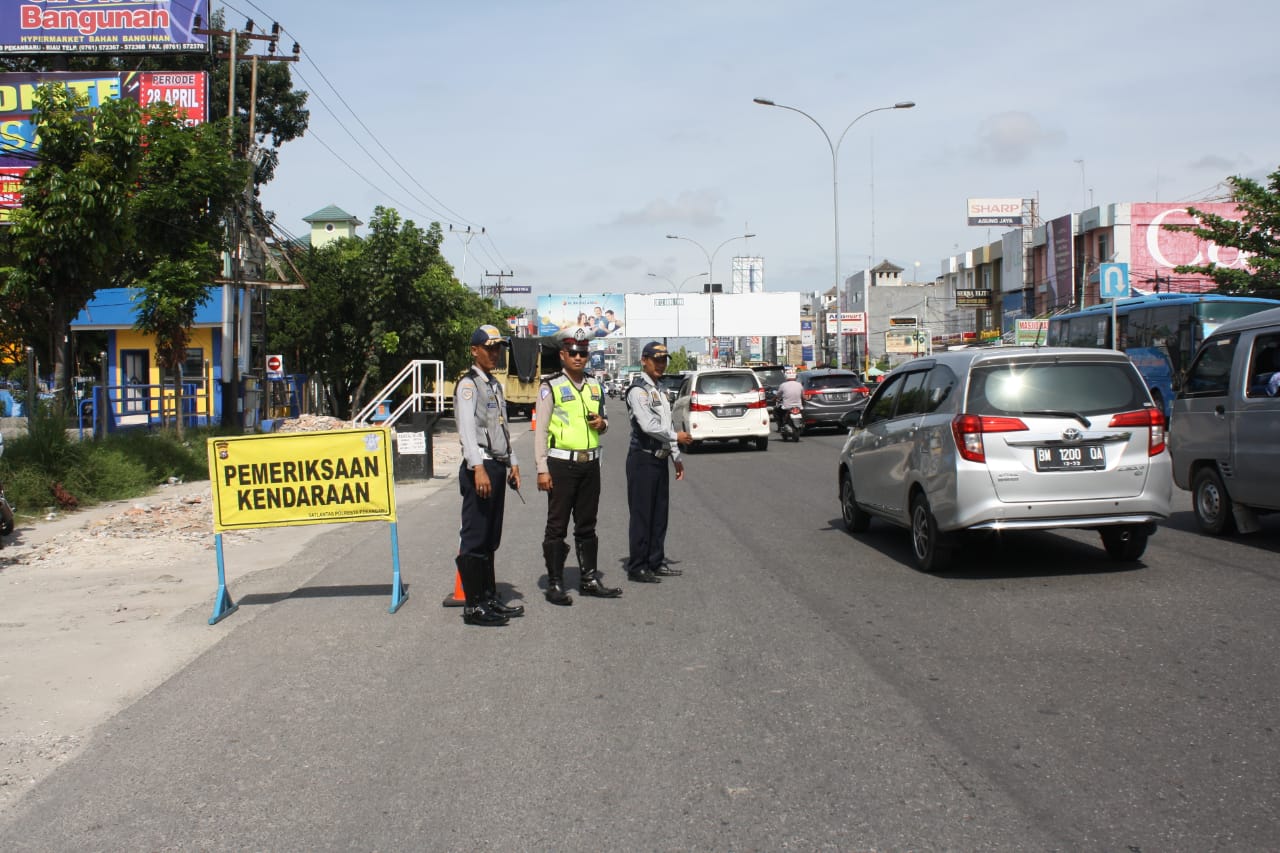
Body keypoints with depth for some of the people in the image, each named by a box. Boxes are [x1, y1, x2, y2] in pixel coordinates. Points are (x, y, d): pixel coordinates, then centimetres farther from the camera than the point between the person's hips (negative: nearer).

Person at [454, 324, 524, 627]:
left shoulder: (495, 385, 19)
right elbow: (467, 429, -21)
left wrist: (512, 463, 21)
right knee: (474, 539, -6)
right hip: (479, 468, -9)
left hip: (497, 467, 9)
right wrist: (479, 468, -30)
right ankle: (473, 606, -3)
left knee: (490, 539, 15)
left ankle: (489, 599, 22)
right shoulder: (468, 385, -10)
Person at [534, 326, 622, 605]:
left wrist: (602, 424, 0)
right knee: (557, 526, -1)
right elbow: (540, 430, -6)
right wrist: (542, 469, -12)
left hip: (590, 464, 6)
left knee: (587, 525, 12)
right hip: (561, 464, -5)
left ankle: (589, 579, 20)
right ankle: (555, 584, 4)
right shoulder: (550, 386, -4)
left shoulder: (595, 386, 13)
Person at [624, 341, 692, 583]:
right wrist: (676, 437, -10)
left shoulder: (659, 391, 18)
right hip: (643, 459, -9)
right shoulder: (638, 390, -11)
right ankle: (637, 567, 0)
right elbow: (648, 425, -20)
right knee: (641, 515, -5)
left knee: (659, 513, 12)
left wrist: (676, 457, 17)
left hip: (660, 459, 9)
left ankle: (656, 562, 20)